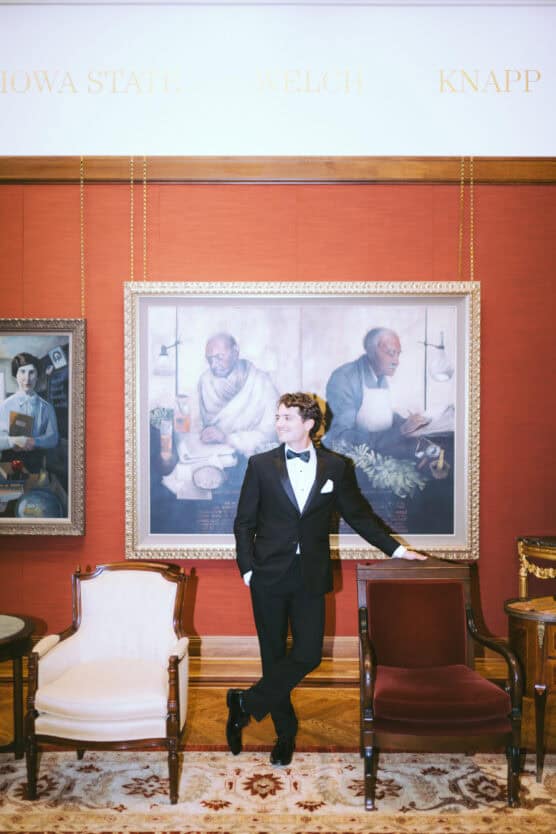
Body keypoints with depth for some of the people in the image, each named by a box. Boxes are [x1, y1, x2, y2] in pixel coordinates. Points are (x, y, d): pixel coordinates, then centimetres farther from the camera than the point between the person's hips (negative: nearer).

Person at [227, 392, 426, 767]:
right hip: (269, 576, 0)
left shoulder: (336, 466, 2)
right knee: (274, 656, 9)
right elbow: (244, 523, 2)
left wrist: (398, 549, 7)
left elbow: (359, 515, 10)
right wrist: (248, 569, -6)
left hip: (311, 576, 1)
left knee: (308, 655, -5)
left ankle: (246, 704, 13)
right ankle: (285, 733, 28)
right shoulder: (261, 465, 0)